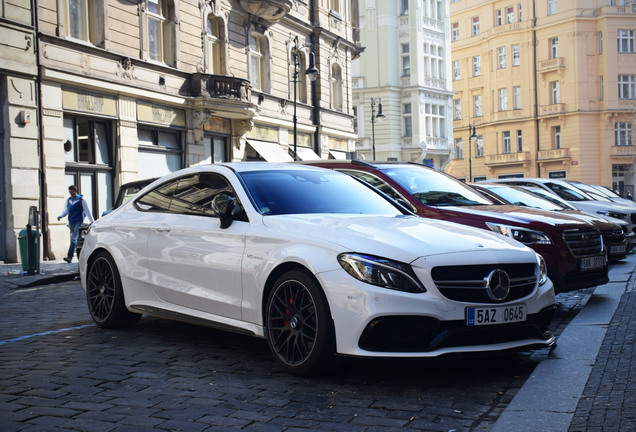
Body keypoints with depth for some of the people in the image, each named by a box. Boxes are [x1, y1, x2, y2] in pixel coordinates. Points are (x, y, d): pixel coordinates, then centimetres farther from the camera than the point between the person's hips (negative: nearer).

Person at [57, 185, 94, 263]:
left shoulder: (81, 200, -4)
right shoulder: (68, 200, 12)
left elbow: (87, 211, -2)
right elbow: (66, 210, 16)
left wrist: (92, 222, -2)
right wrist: (61, 216, -6)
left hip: (79, 221, -6)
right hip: (71, 222, 7)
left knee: (73, 238, -18)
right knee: (74, 239, 11)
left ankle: (69, 256, -25)